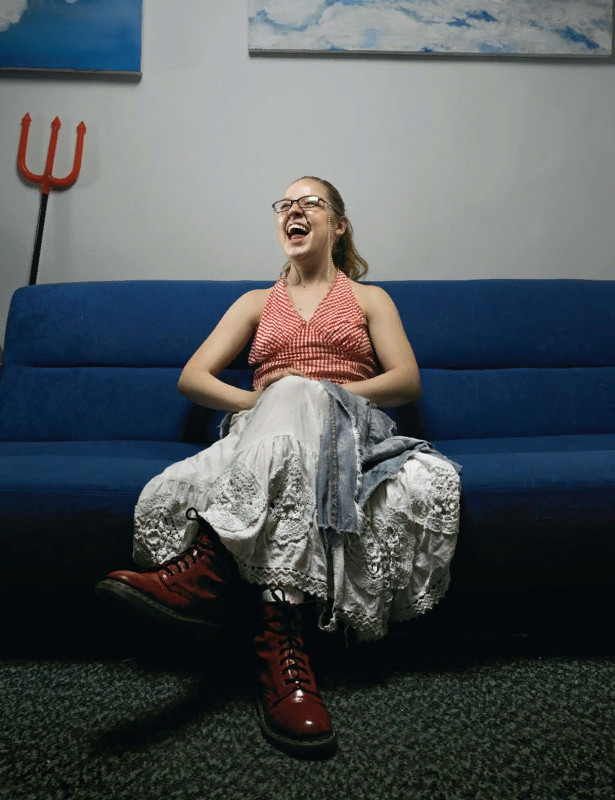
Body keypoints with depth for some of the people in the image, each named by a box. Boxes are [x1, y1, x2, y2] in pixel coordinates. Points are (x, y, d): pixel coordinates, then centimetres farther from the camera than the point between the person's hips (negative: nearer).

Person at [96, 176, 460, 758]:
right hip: (264, 431, 1)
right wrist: (256, 401, -8)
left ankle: (209, 564, -46)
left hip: (350, 433, -1)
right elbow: (192, 377, 14)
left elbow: (407, 381, 7)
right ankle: (279, 633, -47)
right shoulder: (258, 302, 28)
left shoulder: (369, 298, 25)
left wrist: (322, 393, -10)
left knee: (296, 394, -36)